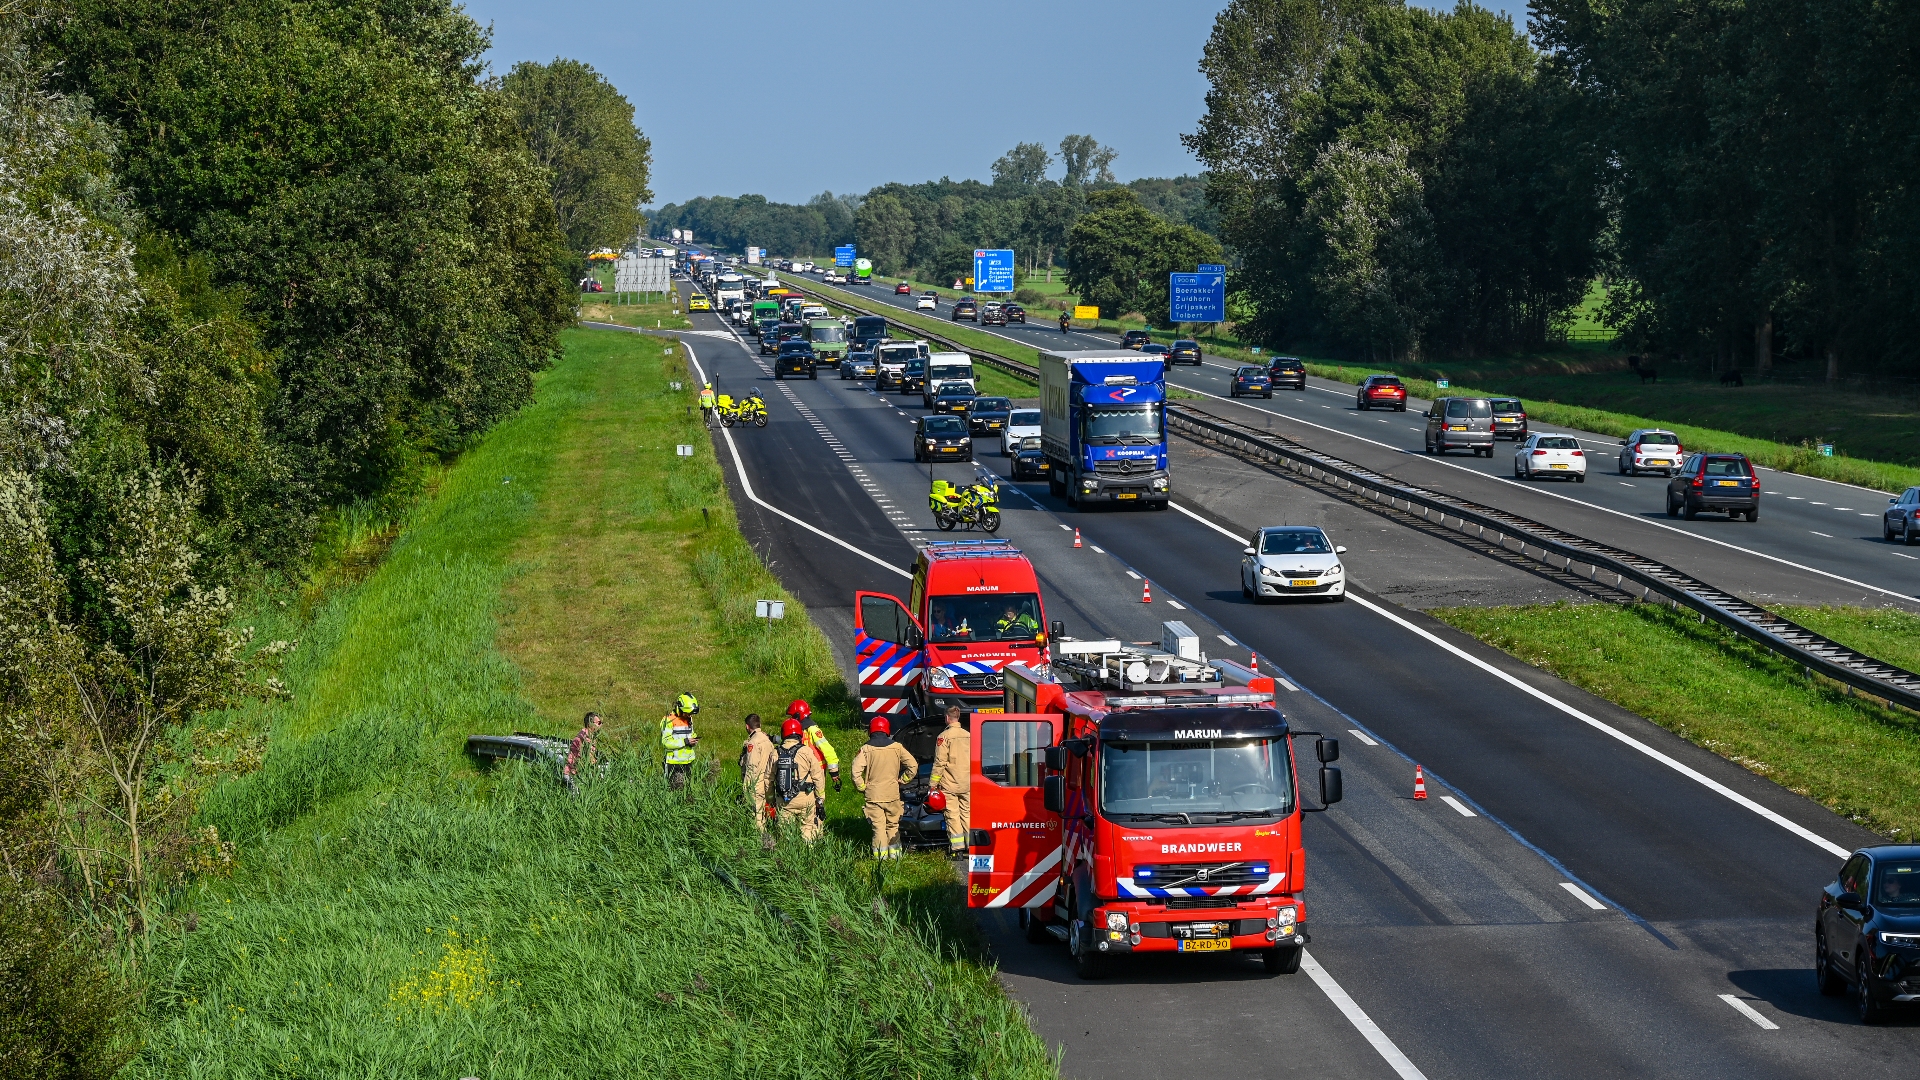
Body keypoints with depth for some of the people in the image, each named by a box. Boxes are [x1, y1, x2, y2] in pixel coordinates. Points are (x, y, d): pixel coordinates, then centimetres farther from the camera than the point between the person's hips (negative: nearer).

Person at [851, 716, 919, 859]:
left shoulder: (866, 749, -5)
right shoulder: (896, 747, 1)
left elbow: (856, 771, -14)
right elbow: (913, 766, 1)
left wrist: (862, 787, -1)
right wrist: (901, 780, 10)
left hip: (873, 795, -2)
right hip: (892, 794, 2)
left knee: (878, 827, 2)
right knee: (893, 825, 14)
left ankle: (881, 855, 0)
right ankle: (894, 853, 15)